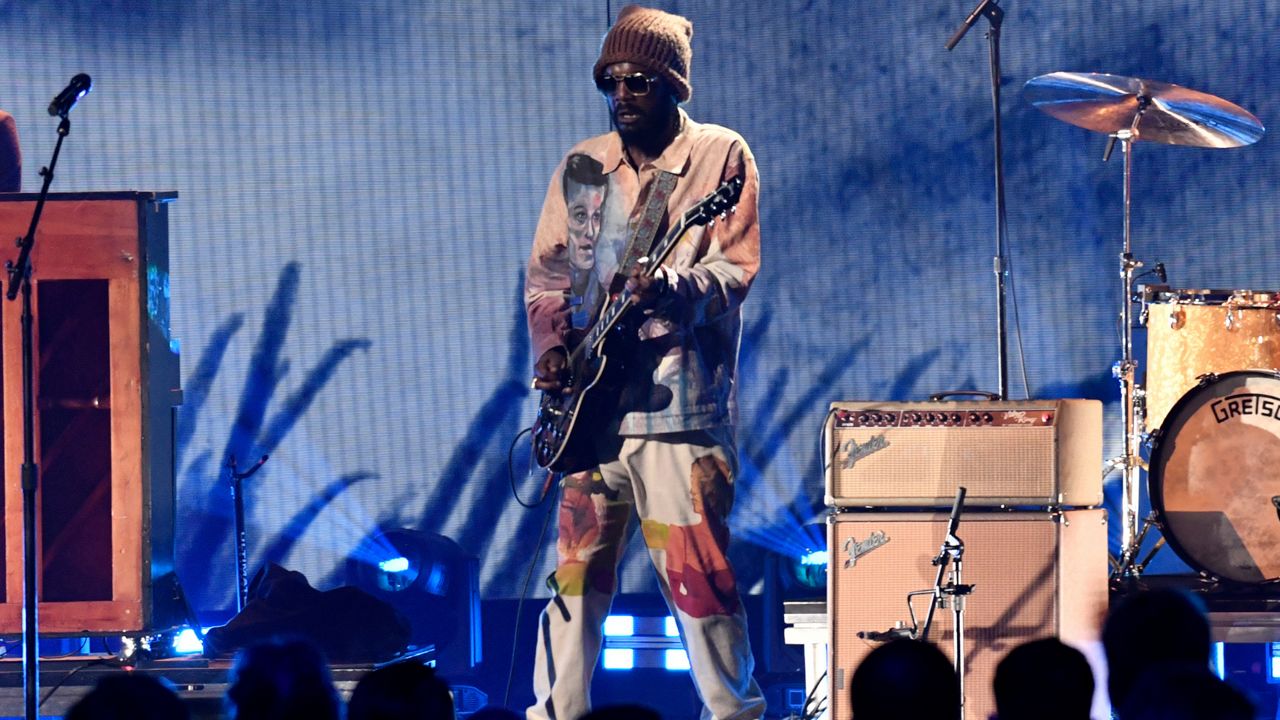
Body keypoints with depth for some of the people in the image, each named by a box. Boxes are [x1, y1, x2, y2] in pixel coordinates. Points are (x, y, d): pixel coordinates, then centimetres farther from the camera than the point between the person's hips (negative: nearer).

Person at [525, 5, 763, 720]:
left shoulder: (721, 157, 1)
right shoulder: (583, 166, 14)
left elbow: (736, 271, -8)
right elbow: (547, 270, 17)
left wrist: (670, 290, -26)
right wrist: (554, 344, 0)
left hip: (680, 400, -5)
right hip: (591, 403, 5)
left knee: (698, 572, -6)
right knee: (577, 569, 4)